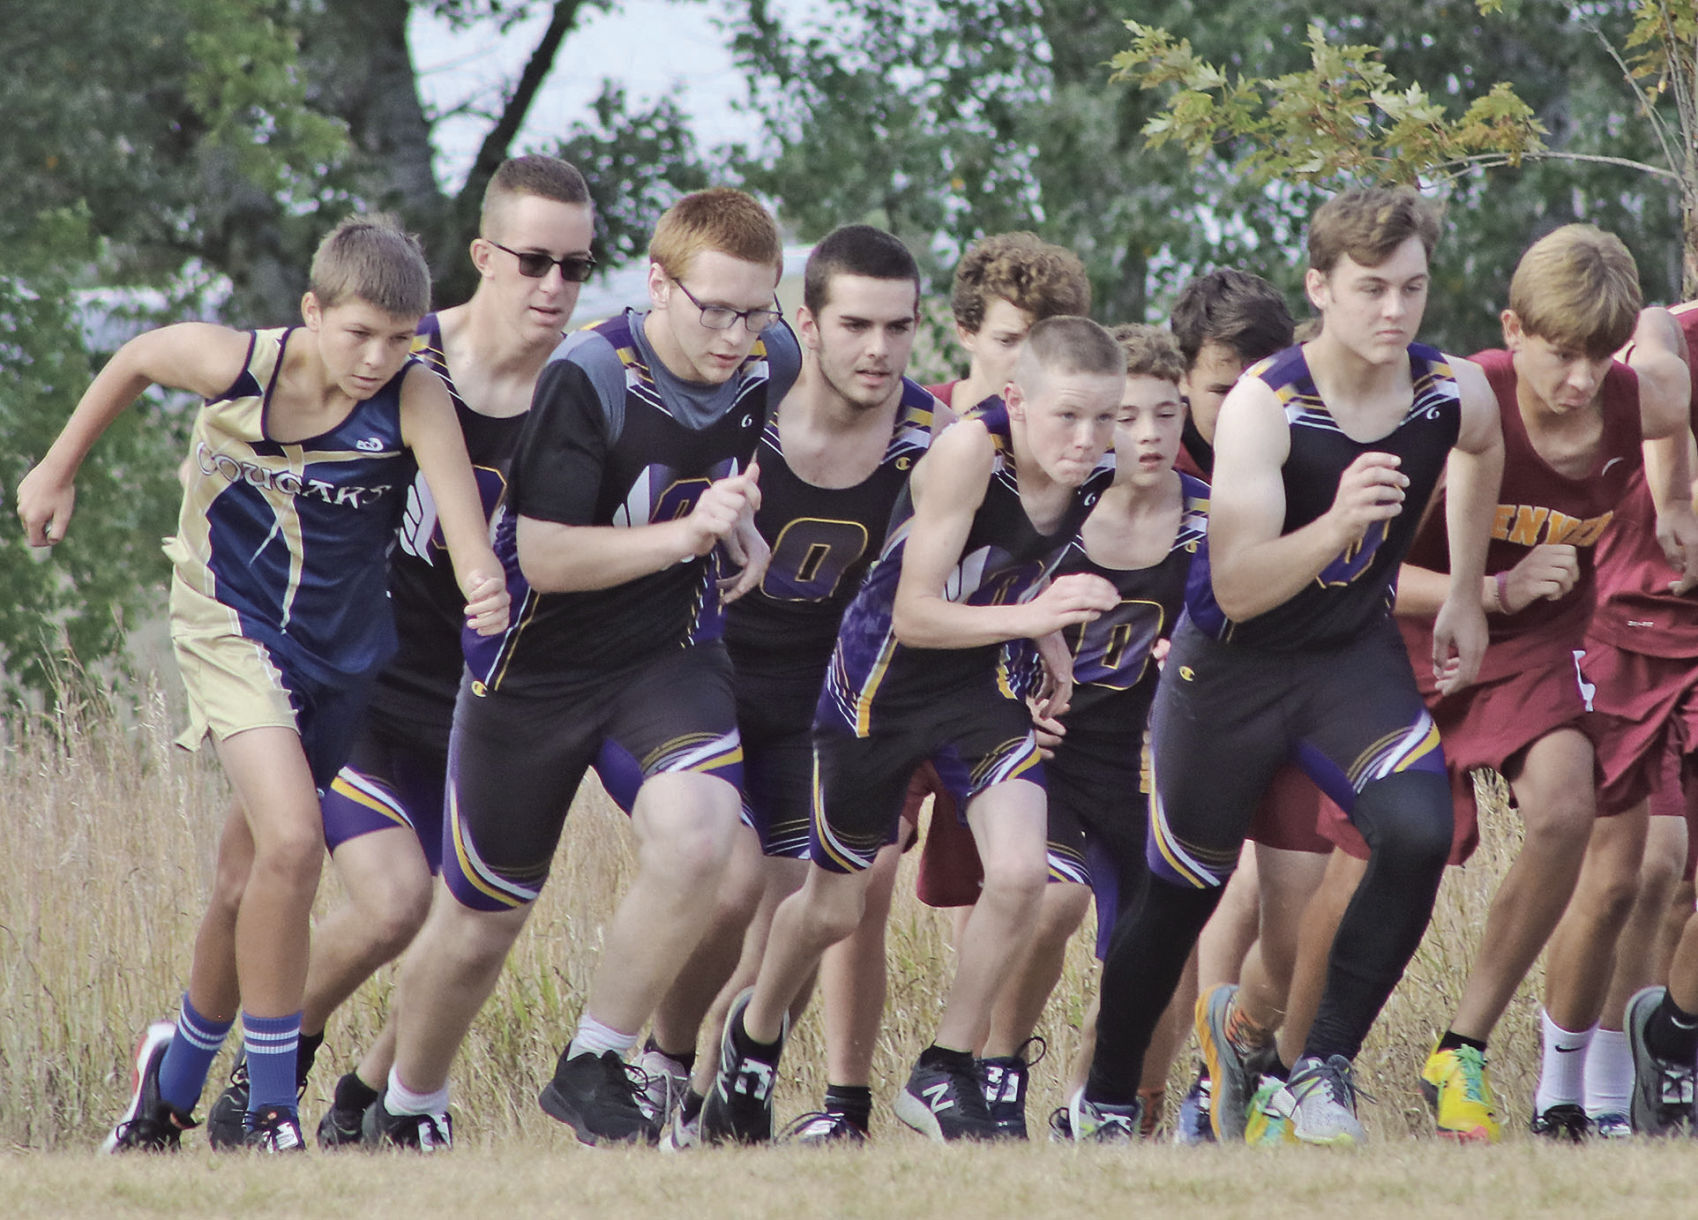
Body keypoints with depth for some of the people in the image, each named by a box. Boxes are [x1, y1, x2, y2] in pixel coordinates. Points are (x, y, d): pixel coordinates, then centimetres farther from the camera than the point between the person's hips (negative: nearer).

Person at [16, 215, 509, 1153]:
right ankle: (271, 1113, -13)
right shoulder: (233, 366, -19)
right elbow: (133, 361, 3)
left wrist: (482, 581, -58)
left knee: (251, 883, 13)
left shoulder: (415, 402, -21)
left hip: (340, 647, 3)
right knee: (290, 845, -23)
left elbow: (460, 508, -37)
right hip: (231, 627, -2)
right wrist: (58, 471, 11)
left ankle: (175, 1079, 38)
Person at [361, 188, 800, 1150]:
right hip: (538, 666, -3)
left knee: (697, 836, -28)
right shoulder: (588, 377, -24)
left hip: (670, 655, 3)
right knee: (479, 924, 10)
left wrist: (735, 525, 1)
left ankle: (594, 1070, -9)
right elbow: (545, 558, -25)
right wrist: (684, 534, -33)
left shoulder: (771, 363, -6)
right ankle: (408, 1113, 38)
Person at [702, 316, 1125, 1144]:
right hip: (882, 679, -4)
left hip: (979, 681, 4)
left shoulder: (1096, 480, -13)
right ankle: (755, 1034, 44)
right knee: (834, 909, 12)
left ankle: (944, 1076, 2)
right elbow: (914, 614, -31)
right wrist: (1027, 615, -43)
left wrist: (1049, 646, -3)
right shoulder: (969, 453, -31)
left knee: (1019, 872, -18)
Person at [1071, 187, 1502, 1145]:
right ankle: (1106, 1102, 30)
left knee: (1419, 832, -23)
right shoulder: (1264, 407, -25)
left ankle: (1326, 1069, -7)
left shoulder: (1453, 395, -13)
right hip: (1234, 663, -3)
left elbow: (1482, 449, 16)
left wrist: (1466, 598, 18)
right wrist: (1336, 523, -45)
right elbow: (1236, 590, -30)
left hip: (1358, 654, 3)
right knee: (1183, 888, 8)